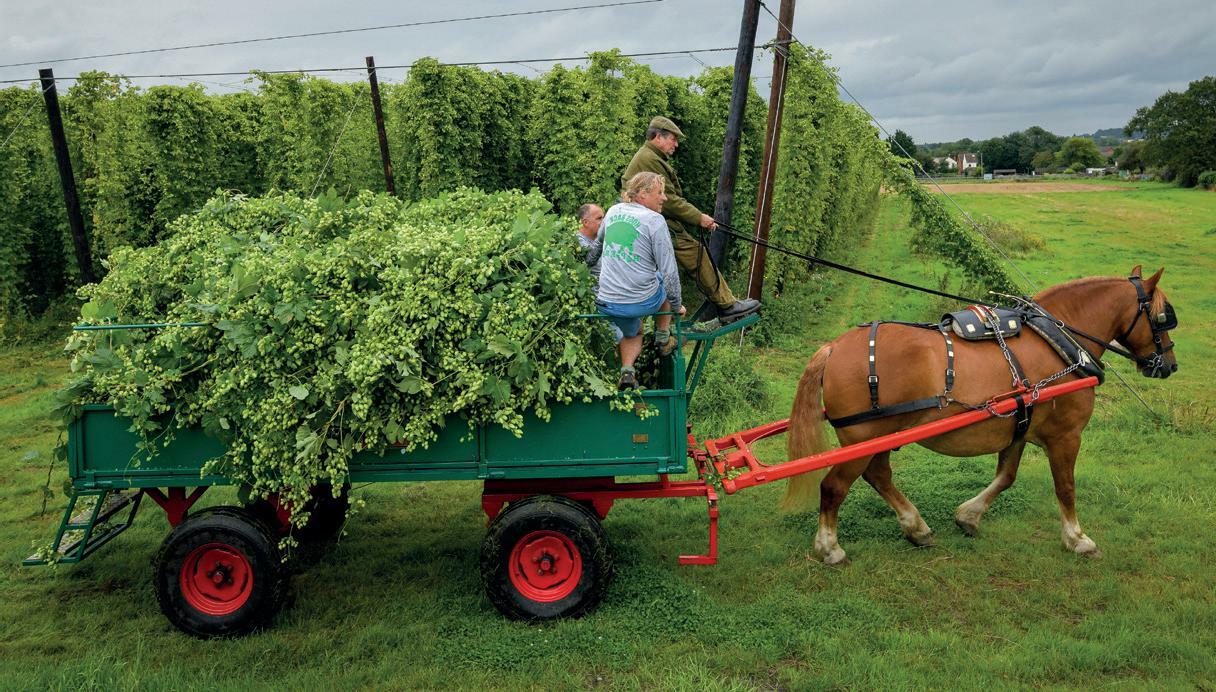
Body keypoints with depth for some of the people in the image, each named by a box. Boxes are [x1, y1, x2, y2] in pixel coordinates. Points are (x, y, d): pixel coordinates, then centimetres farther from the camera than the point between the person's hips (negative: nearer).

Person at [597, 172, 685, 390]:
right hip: (642, 302, -5)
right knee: (666, 282, 30)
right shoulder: (654, 220, -12)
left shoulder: (613, 211, 6)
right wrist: (677, 306, 2)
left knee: (632, 333, 34)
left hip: (606, 304, 5)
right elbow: (669, 272, -12)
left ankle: (627, 370, 8)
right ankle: (663, 340, 32)